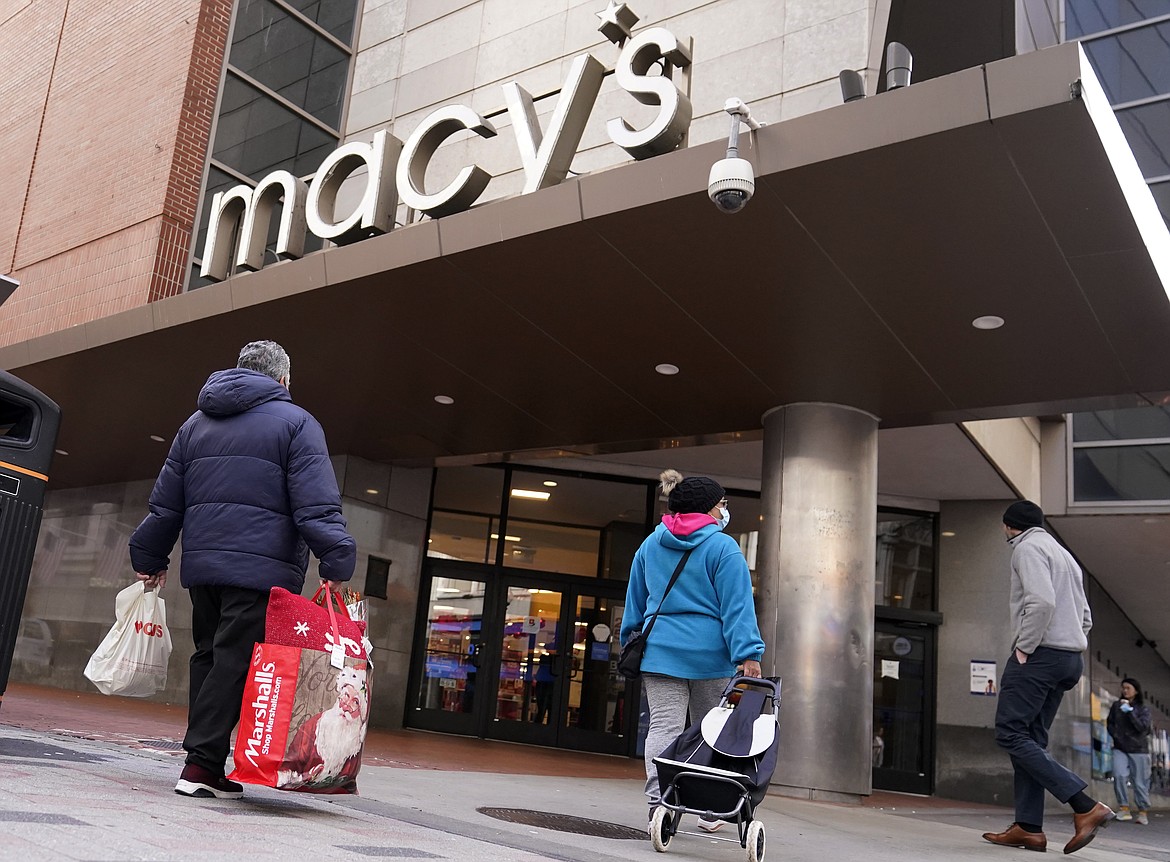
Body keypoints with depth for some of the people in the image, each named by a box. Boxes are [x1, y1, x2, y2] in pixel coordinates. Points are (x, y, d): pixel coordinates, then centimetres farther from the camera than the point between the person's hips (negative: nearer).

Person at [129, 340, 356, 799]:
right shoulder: (296, 422, 0)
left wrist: (150, 559, 25)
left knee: (207, 658, 13)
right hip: (262, 567, -6)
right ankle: (202, 764, -7)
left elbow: (165, 502, 20)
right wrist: (336, 561, -16)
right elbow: (317, 503, -12)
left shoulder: (196, 424, 20)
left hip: (202, 563, 6)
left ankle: (203, 762, 16)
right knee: (235, 663, -5)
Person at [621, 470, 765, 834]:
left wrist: (631, 641, 25)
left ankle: (658, 801, -15)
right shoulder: (722, 546, -6)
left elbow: (635, 600, 17)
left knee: (663, 727, -1)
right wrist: (748, 653, -14)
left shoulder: (650, 545, 10)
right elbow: (737, 605, -11)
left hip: (660, 650, 3)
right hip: (711, 652, -3)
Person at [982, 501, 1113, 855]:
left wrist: (1024, 648, -15)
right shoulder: (1064, 555, 25)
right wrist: (1071, 648, 18)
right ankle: (1028, 827, 4)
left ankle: (1085, 807, -17)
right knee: (1031, 739, 9)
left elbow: (1041, 602, -21)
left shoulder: (1028, 548, -5)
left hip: (1040, 653, -10)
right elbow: (1085, 618, 24)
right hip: (1070, 657, 10)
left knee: (1011, 734, -10)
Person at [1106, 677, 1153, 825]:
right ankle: (1124, 808, -9)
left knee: (1140, 782, 1)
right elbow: (1110, 724, 14)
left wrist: (1129, 711, -20)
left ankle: (1143, 813, 13)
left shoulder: (1143, 708, -1)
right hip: (1120, 749, 2)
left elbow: (1143, 727, -15)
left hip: (1139, 750, -2)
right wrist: (1116, 735, -2)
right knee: (1119, 775, -16)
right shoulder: (1116, 705, 8)